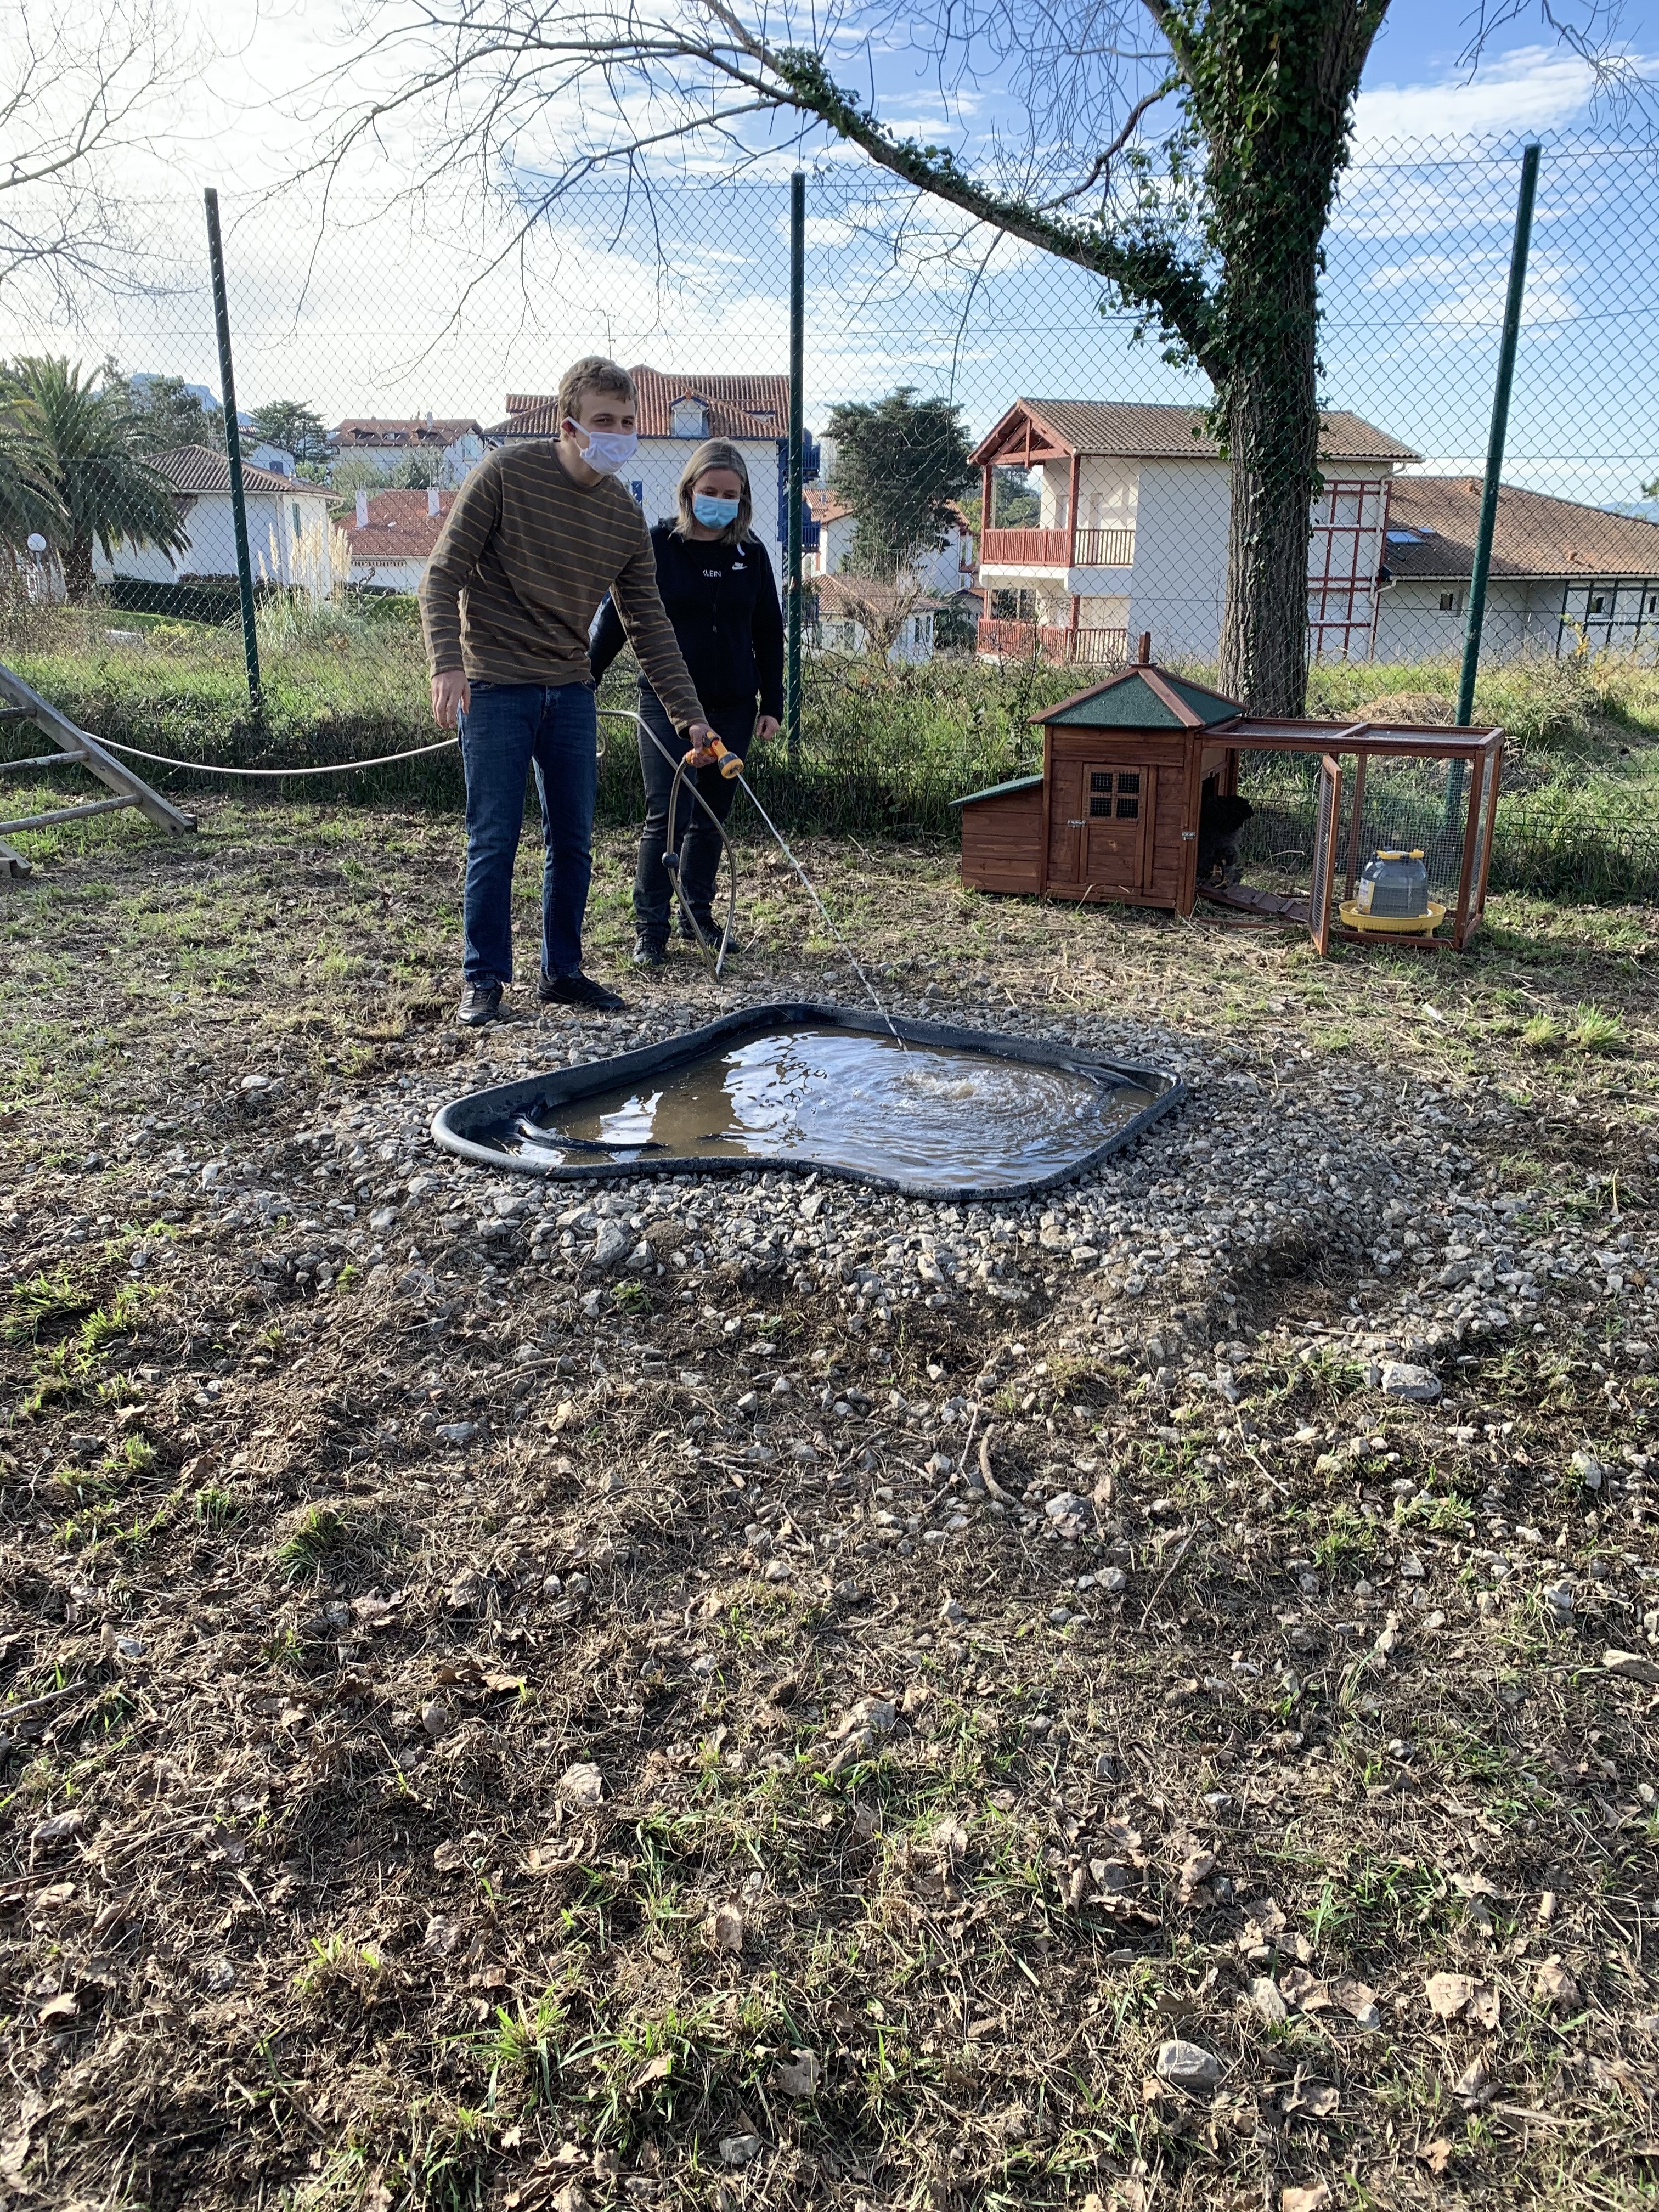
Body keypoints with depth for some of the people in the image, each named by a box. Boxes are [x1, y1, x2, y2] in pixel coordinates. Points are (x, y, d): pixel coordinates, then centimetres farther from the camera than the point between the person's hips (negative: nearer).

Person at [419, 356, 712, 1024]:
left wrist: (689, 713, 3)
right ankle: (483, 980, 9)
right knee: (494, 841, -2)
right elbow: (443, 576, -9)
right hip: (495, 688, -5)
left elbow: (648, 625, 9)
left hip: (570, 692, 5)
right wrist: (447, 664, -22)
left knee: (573, 842, 7)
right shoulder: (506, 475, -9)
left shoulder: (626, 519, 5)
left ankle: (563, 972, 21)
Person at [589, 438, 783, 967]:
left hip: (732, 706, 4)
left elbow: (769, 634, 12)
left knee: (712, 817, 10)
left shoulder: (751, 554, 6)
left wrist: (772, 704, 8)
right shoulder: (655, 545, -3)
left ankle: (699, 915, 23)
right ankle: (650, 929, -1)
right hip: (668, 705, -3)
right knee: (667, 818, -9)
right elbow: (615, 620, 1)